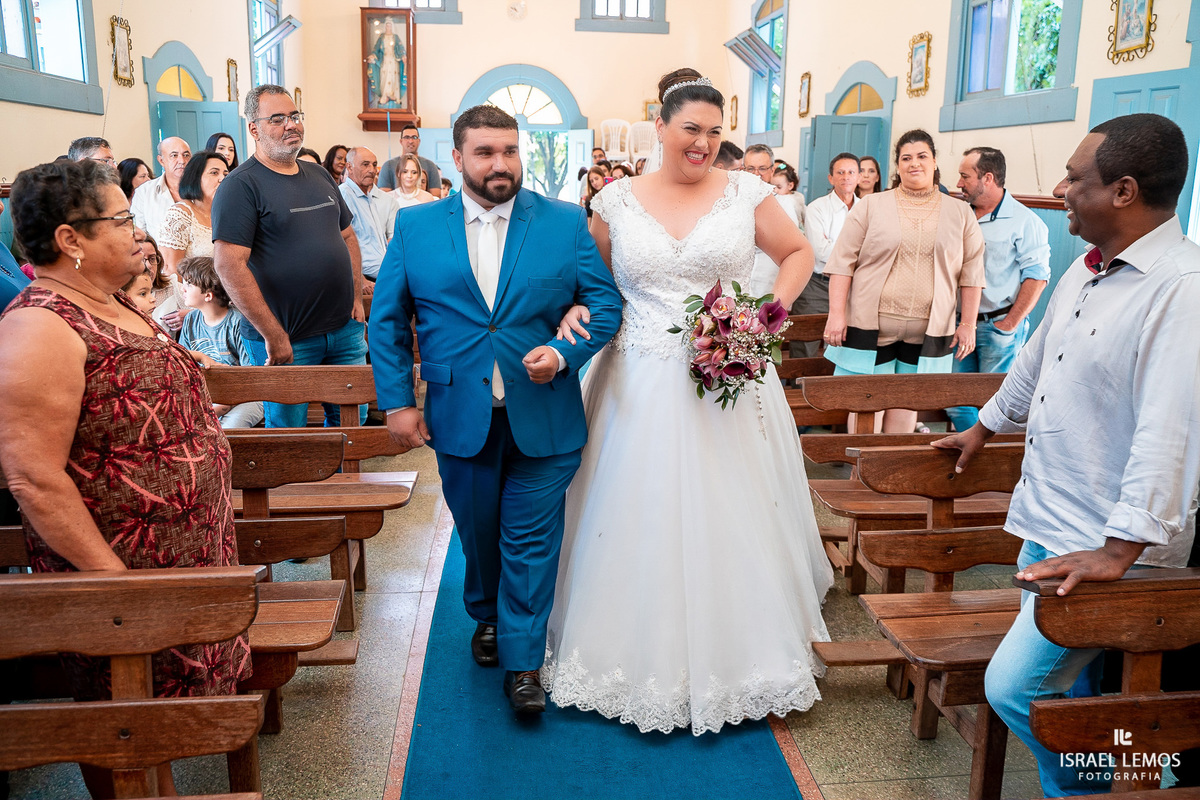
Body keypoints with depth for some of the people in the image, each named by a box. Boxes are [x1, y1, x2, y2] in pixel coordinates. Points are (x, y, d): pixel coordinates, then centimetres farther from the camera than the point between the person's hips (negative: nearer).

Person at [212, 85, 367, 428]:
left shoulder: (319, 175, 13)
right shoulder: (241, 185, -9)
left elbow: (347, 236, 22)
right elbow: (229, 264, -18)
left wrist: (356, 298, 9)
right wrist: (273, 334, -19)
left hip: (344, 330, 6)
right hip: (285, 339, -6)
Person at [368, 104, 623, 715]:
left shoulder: (566, 222, 0)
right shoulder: (414, 226, 3)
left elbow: (606, 301, 0)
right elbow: (387, 320, 5)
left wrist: (564, 353, -18)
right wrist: (397, 401, -2)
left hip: (543, 418, -1)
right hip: (459, 418, 2)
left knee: (531, 542, 5)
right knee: (477, 534, 18)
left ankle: (522, 663, 20)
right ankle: (488, 617, 45)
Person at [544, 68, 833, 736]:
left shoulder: (746, 192, 1)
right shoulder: (618, 201, 3)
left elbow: (799, 252, 11)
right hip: (642, 388, 1)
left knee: (734, 519, 8)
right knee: (643, 522, 7)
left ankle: (739, 650, 29)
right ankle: (646, 652, 26)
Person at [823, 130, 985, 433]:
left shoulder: (960, 213, 9)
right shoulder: (870, 206, 4)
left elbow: (971, 272, 9)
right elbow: (843, 261, 0)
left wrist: (968, 324, 3)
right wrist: (836, 314, -8)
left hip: (927, 333, 2)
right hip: (870, 327, -1)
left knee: (906, 405, 6)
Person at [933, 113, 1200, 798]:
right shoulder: (1088, 268, 9)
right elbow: (1037, 361, 24)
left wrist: (1119, 550, -30)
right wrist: (985, 427, 35)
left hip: (1107, 544, -8)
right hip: (1045, 522, 8)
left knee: (1014, 686, -9)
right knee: (1067, 680, 15)